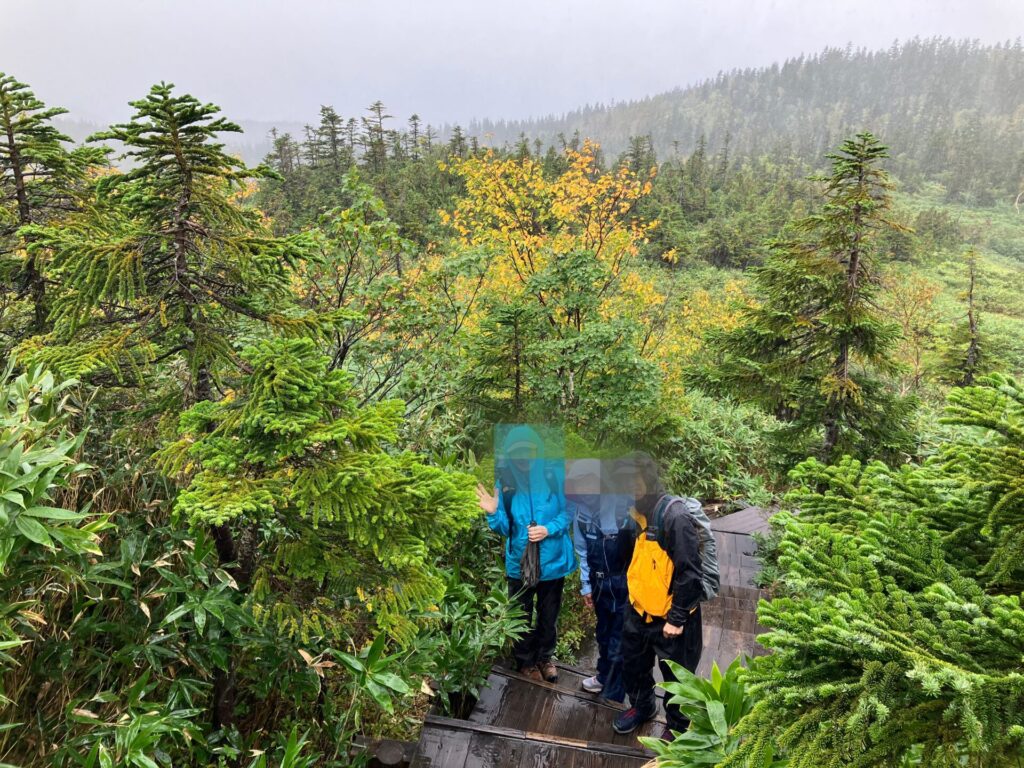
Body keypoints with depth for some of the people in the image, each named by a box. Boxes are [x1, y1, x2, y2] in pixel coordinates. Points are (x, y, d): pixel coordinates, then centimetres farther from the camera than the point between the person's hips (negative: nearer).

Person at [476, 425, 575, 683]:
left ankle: (545, 656, 43)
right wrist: (494, 513, -24)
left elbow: (569, 512, -8)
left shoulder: (555, 473, -13)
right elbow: (505, 528, -4)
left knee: (549, 615, 19)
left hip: (552, 560, -1)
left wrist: (549, 529, -24)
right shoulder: (505, 480, -7)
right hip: (519, 562, 1)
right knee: (522, 616, 17)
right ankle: (525, 662, 39)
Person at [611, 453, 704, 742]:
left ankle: (677, 727, 37)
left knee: (677, 677, 14)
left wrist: (676, 618, -20)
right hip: (639, 611, 8)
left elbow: (690, 573, -24)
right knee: (633, 665, 24)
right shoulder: (639, 513, 2)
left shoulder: (676, 517, -25)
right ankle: (641, 707, 50)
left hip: (670, 617, -8)